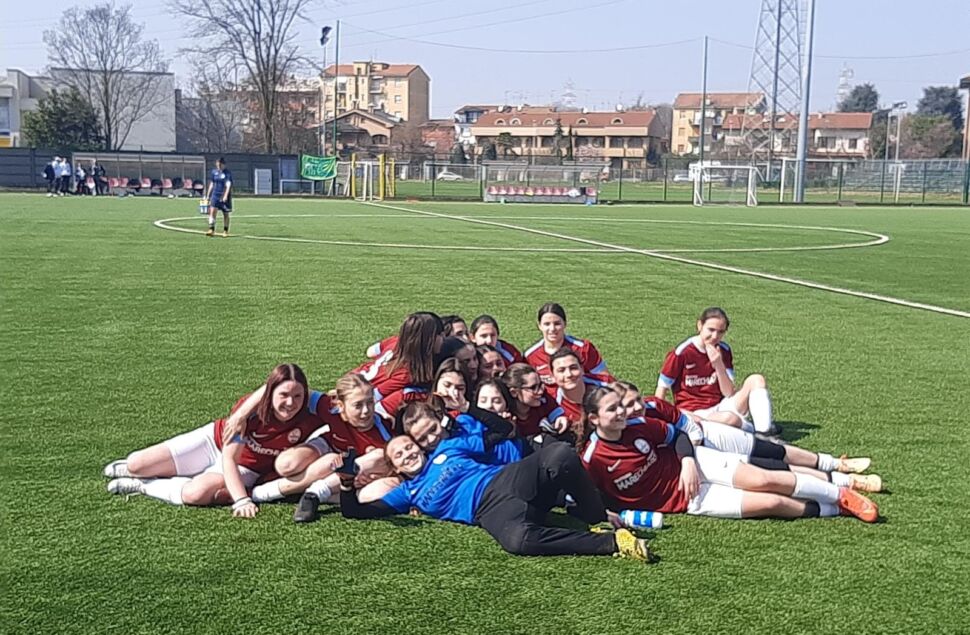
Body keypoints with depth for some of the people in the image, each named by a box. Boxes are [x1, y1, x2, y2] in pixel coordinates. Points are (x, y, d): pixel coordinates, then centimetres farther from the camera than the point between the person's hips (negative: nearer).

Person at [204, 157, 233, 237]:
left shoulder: (228, 173, -8)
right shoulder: (213, 172, 7)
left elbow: (228, 185, -18)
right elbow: (211, 184, 15)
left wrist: (226, 195, -32)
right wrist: (208, 196, 15)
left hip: (224, 196, -3)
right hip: (215, 195, 3)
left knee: (225, 214, 5)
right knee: (212, 211, -13)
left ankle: (225, 231, 18)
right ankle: (211, 230, -14)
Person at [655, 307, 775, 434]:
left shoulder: (724, 351, 2)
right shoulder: (682, 352, -11)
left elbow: (729, 393, -3)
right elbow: (662, 387, -4)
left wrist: (719, 365, -18)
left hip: (720, 407, 6)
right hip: (693, 413, -6)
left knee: (756, 380, -15)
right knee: (730, 418, -39)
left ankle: (764, 431, -26)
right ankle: (753, 430, -9)